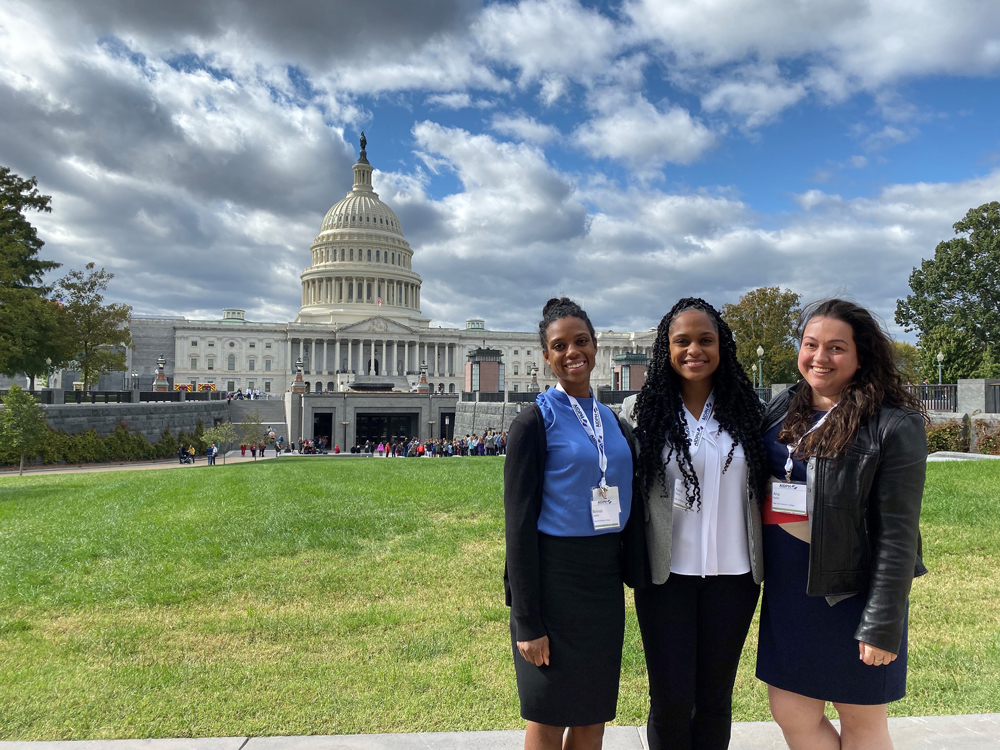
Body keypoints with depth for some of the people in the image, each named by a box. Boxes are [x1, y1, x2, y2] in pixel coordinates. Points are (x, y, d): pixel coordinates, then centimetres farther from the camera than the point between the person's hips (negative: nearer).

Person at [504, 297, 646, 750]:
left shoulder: (613, 422, 9)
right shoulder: (534, 422, -9)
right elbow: (518, 524, -11)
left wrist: (636, 574, 6)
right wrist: (527, 621, -13)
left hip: (604, 580, 5)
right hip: (553, 577, -5)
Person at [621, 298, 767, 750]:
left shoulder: (746, 410, 2)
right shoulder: (641, 412, -4)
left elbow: (761, 488, 9)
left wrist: (763, 562, 3)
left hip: (732, 574, 2)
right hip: (667, 574, -2)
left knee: (716, 696, 15)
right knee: (670, 699, 4)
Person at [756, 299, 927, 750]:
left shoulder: (893, 426, -12)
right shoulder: (781, 411, 4)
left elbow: (898, 534, -15)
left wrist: (882, 626, -15)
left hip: (852, 591, -5)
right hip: (788, 590, 5)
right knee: (791, 713, 13)